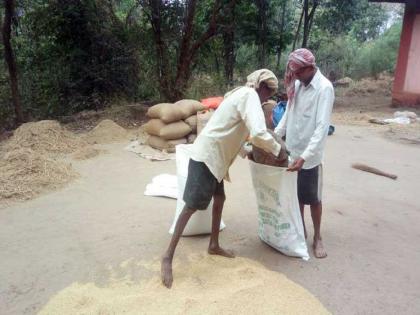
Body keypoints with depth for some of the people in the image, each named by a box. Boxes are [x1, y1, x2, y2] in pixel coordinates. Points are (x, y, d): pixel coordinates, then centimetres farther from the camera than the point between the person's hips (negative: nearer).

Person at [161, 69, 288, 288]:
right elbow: (258, 133, -27)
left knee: (219, 199, 18)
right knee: (192, 206, -6)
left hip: (215, 157, 10)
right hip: (206, 157, -10)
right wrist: (278, 150, -11)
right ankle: (168, 257, 4)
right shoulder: (249, 95, -13)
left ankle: (214, 245, 34)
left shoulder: (240, 94, 18)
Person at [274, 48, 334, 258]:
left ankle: (317, 237, 26)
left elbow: (322, 127, -24)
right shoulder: (298, 85, 5)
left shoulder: (324, 88, -17)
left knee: (313, 198, 8)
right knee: (296, 194, 17)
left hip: (310, 156, -6)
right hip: (292, 151, 6)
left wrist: (304, 157, -31)